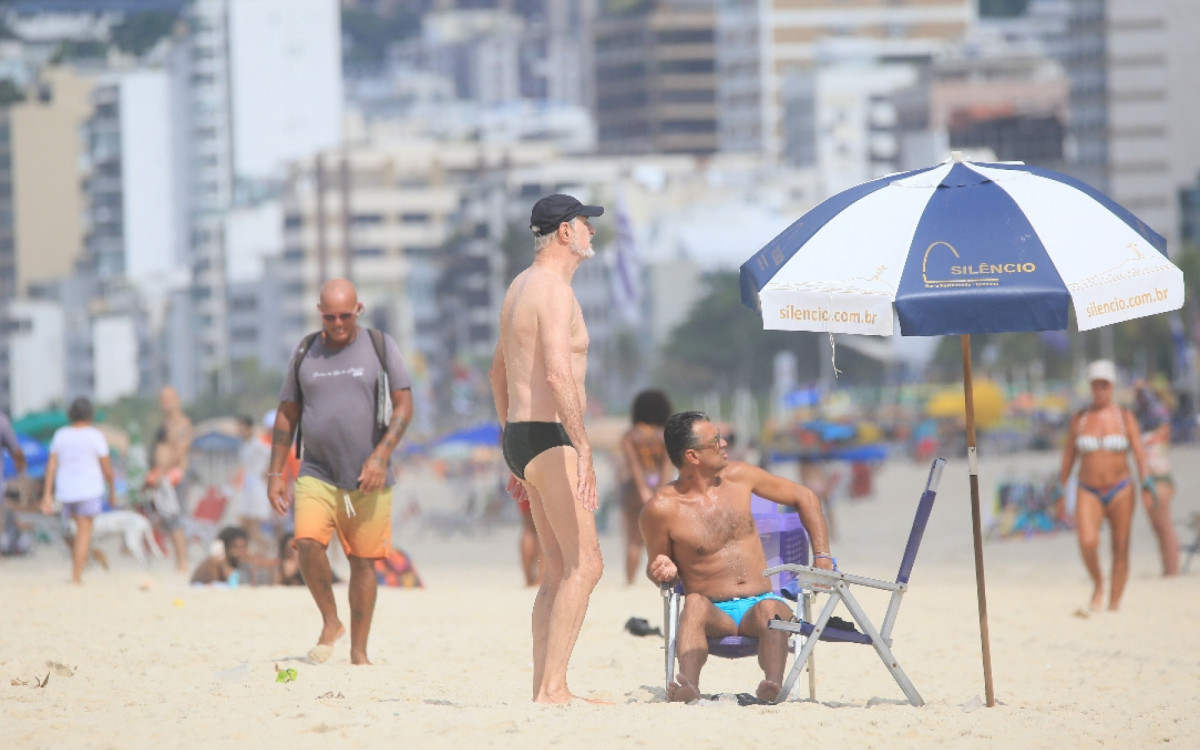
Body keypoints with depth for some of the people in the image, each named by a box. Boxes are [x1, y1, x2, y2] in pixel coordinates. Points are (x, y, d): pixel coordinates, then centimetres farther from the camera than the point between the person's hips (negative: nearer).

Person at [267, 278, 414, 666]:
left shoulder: (380, 346, 4)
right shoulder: (305, 352, 10)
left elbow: (404, 406, 0)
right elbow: (286, 415, 15)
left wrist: (381, 456, -13)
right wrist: (275, 473, 10)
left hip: (368, 478, -1)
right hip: (317, 473, 1)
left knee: (363, 561, 0)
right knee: (307, 541, -21)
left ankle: (358, 651, 8)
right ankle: (330, 622, -1)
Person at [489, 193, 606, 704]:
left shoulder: (520, 287, 19)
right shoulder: (555, 291, -13)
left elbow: (499, 373, 27)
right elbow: (558, 372, -26)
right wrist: (583, 449, -30)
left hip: (520, 434, 10)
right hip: (549, 436, -10)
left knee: (558, 570, 11)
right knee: (585, 564, -12)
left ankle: (545, 690, 9)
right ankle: (552, 688, -18)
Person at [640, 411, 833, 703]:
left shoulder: (738, 477, 5)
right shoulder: (662, 509, -5)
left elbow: (804, 497, 17)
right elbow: (656, 568, 10)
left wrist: (822, 557, 8)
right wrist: (663, 571, -15)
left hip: (759, 604, 2)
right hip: (714, 613, -2)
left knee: (771, 610, -34)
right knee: (695, 603, -37)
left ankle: (773, 687, -60)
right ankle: (688, 686, -61)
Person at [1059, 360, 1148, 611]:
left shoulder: (1125, 417, 1)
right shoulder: (1079, 418, 5)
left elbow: (1139, 454, -5)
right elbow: (1068, 457, 10)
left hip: (1119, 490, 0)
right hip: (1088, 491, 0)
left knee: (1120, 548, 1)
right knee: (1087, 543, -22)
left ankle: (1114, 604, 12)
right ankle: (1097, 583, 5)